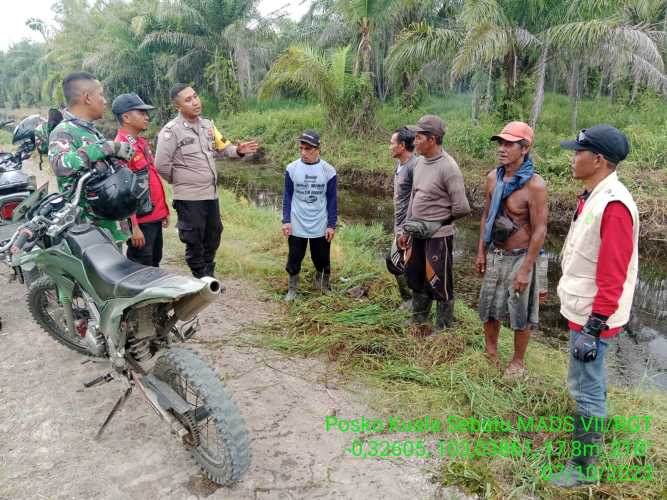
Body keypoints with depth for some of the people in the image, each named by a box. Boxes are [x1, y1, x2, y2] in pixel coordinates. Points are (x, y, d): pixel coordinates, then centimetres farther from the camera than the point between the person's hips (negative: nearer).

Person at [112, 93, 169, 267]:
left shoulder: (142, 142, 12)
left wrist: (163, 210, 19)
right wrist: (134, 226, -21)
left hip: (155, 216, 9)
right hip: (140, 221, -9)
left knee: (154, 265, 20)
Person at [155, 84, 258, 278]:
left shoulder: (207, 124, 7)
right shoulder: (171, 130, -14)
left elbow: (222, 147, 14)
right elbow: (161, 164, -15)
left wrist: (238, 151, -6)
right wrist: (179, 181, -2)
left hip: (211, 193, 7)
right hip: (189, 197, -7)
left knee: (213, 236, 18)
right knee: (194, 241, 5)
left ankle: (209, 275, 35)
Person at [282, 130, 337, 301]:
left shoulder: (328, 171, -5)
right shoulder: (292, 168, -4)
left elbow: (332, 200, 0)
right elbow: (287, 197, 2)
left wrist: (332, 225, -2)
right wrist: (286, 221, -5)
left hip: (321, 227, 0)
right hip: (296, 225, 0)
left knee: (322, 259, 12)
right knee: (294, 259, 7)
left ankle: (323, 285, 37)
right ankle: (292, 290, 25)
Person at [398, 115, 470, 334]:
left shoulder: (448, 168, -18)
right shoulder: (419, 162, 6)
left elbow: (461, 208, -17)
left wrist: (437, 221, -2)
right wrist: (406, 230, 14)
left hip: (438, 236, -8)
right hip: (417, 234, 8)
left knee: (440, 285, 5)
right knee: (416, 280, 19)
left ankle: (443, 330, 22)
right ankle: (420, 322, 36)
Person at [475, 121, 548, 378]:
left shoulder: (534, 185, -19)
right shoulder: (493, 177, 0)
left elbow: (539, 230, -18)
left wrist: (526, 270, -18)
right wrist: (481, 251, 8)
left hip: (519, 257, -6)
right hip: (494, 255, 6)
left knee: (520, 313, 10)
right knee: (489, 307, 17)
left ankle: (518, 361, 30)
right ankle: (491, 352, 38)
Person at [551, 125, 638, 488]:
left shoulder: (614, 206, -24)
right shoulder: (592, 196, 7)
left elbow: (613, 277, -25)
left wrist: (593, 327, -23)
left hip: (593, 316, -10)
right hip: (582, 308, 10)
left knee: (585, 387, 0)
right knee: (591, 379, 24)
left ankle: (584, 467, 14)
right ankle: (591, 425, 44)